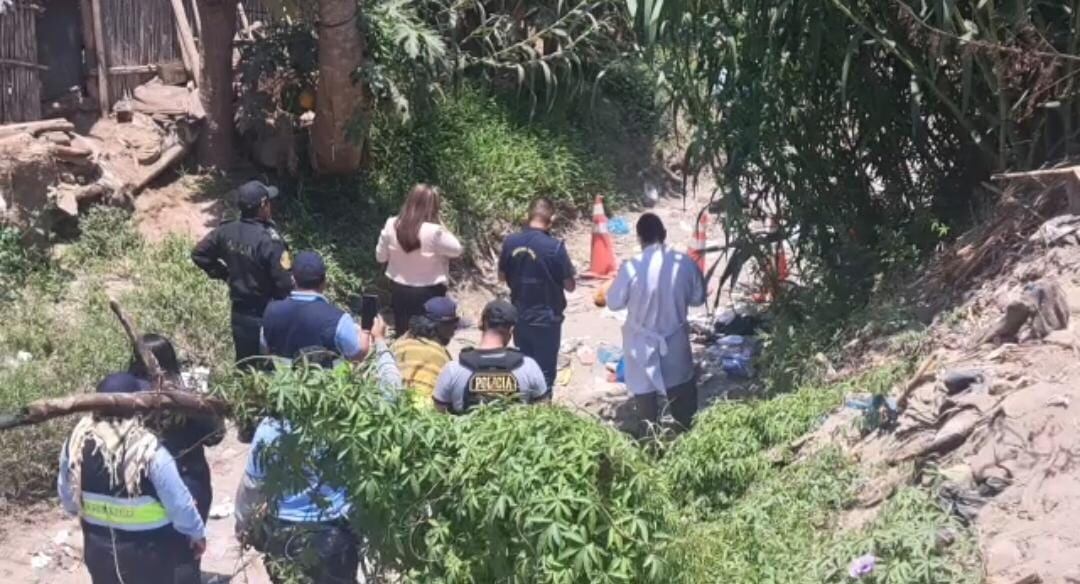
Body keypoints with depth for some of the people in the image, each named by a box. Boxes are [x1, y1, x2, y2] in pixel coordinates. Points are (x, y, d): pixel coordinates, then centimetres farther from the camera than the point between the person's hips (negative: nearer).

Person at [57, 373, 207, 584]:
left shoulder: (77, 442, -13)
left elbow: (67, 497, 2)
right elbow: (179, 503, -19)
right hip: (147, 549, -4)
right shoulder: (149, 451, -28)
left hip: (100, 546, 4)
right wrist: (197, 533, -1)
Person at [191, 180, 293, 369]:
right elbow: (284, 283, -23)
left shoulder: (227, 232, -6)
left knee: (244, 365, 19)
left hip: (240, 311, 6)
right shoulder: (269, 240, -26)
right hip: (267, 315, -6)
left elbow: (199, 254, 8)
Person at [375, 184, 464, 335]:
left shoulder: (391, 225, -10)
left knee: (403, 338, 16)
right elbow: (457, 250, -8)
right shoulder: (434, 232, -24)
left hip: (399, 289, 4)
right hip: (428, 292, -4)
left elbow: (380, 257, 2)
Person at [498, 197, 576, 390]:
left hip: (519, 318, 5)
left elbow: (502, 276, 9)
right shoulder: (555, 247, -20)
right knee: (545, 374, 7)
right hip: (546, 319, -5)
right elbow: (570, 286, -10)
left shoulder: (510, 242, -6)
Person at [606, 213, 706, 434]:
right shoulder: (685, 263, -12)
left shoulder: (631, 267, -20)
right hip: (675, 342, 3)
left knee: (646, 397, 14)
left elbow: (613, 302, -8)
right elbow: (698, 298, 3)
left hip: (643, 346, -2)